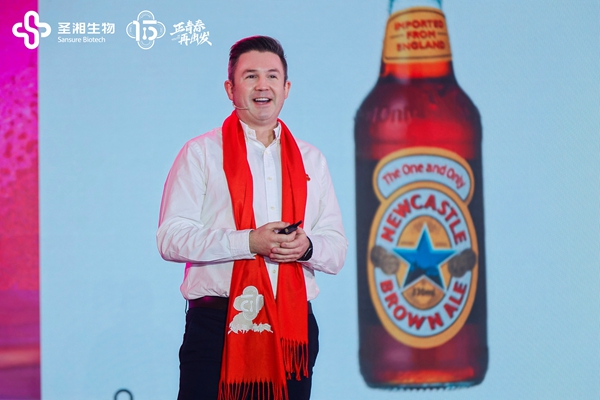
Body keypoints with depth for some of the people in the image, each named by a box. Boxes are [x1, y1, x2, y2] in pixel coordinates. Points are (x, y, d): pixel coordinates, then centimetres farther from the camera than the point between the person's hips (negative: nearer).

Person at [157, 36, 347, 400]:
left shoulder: (311, 161, 16)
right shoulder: (201, 153, 3)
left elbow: (337, 250, 12)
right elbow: (170, 238, -7)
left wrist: (306, 247, -11)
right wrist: (249, 242, -17)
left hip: (294, 328, 4)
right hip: (217, 327, -4)